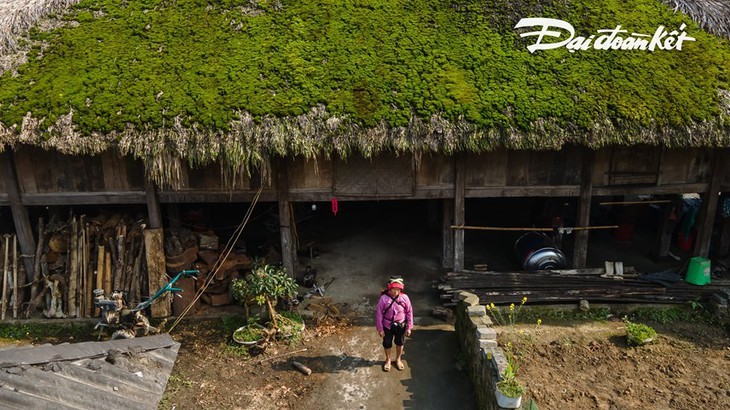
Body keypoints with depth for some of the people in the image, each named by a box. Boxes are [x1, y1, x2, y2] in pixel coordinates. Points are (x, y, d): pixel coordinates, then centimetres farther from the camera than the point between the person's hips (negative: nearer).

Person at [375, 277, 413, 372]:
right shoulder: (383, 298, -22)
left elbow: (409, 312, -7)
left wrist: (409, 327, -3)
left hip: (400, 326, 1)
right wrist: (380, 329, -9)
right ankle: (388, 360, 45)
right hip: (387, 326, -1)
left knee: (400, 343, 21)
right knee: (387, 344, 18)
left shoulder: (404, 297, -17)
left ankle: (398, 359, 48)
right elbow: (379, 314, -13)